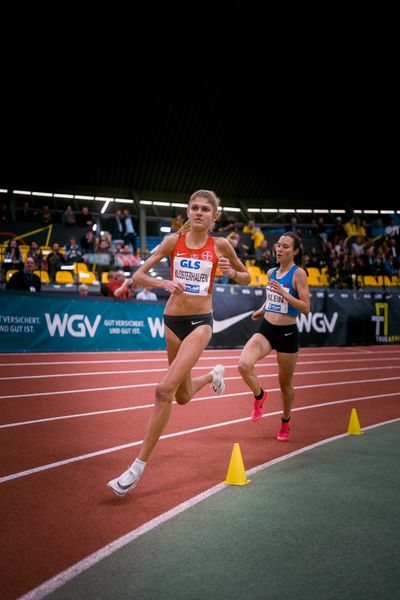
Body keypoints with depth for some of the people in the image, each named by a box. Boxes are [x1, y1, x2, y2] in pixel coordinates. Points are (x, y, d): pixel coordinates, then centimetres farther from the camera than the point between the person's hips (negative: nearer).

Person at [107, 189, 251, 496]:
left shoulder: (220, 245, -2)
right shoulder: (174, 241, 0)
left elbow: (247, 278, 12)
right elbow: (138, 276, 0)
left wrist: (231, 272, -10)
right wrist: (164, 283, -19)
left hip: (200, 321, -3)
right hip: (172, 320, 4)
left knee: (165, 390, -19)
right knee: (183, 396, 19)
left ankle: (139, 466, -11)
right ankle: (215, 374, 54)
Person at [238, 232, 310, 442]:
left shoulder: (298, 274, -10)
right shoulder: (271, 272, 8)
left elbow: (305, 308, -14)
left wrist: (284, 294, -26)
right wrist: (261, 310, 7)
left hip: (287, 333, -4)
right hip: (266, 329, 4)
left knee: (285, 383, 11)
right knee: (244, 364, -23)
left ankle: (285, 422, 37)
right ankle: (259, 395, 8)